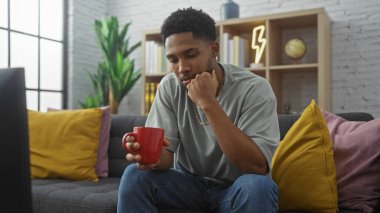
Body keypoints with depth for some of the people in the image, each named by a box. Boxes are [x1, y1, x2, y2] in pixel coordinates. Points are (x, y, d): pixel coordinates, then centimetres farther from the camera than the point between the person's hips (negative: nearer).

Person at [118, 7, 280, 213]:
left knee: (257, 187, -35)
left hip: (236, 188, -2)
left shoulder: (254, 89, -19)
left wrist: (208, 103, -32)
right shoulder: (169, 87, -7)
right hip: (189, 182, 3)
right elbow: (166, 153, -10)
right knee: (135, 175, -23)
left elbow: (257, 167, -30)